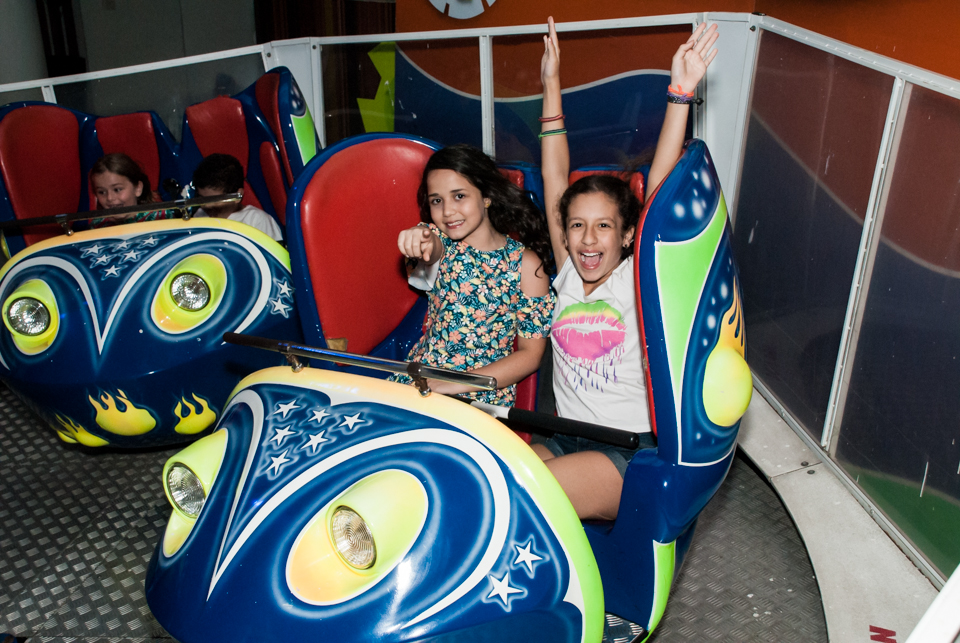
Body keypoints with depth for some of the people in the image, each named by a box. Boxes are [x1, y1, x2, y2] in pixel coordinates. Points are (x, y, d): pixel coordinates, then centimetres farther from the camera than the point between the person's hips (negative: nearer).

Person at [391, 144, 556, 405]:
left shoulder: (526, 263, -6)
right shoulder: (440, 242, 3)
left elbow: (531, 354, -6)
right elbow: (431, 250, -23)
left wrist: (453, 385, -15)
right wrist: (419, 239, -49)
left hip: (481, 397, -2)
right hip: (416, 381, 3)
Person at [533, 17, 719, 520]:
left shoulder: (638, 281, -1)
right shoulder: (568, 277, 9)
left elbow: (659, 192, -12)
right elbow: (555, 180, 7)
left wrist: (680, 93, -19)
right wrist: (551, 87, 7)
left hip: (629, 456, -5)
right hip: (565, 440, 5)